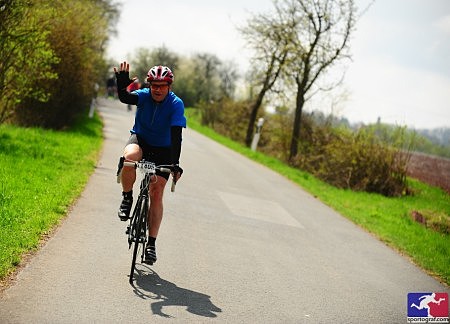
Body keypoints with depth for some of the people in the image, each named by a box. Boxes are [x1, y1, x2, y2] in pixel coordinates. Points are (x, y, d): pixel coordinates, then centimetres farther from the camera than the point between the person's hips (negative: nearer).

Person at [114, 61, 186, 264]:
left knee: (156, 193, -9)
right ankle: (127, 197, -10)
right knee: (129, 157, -36)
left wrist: (175, 164, -36)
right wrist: (122, 84, -56)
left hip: (162, 150, -1)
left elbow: (176, 135, -28)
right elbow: (124, 98, -35)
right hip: (140, 139, 1)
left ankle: (151, 243, -2)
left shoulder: (176, 104, -20)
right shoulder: (144, 95, -15)